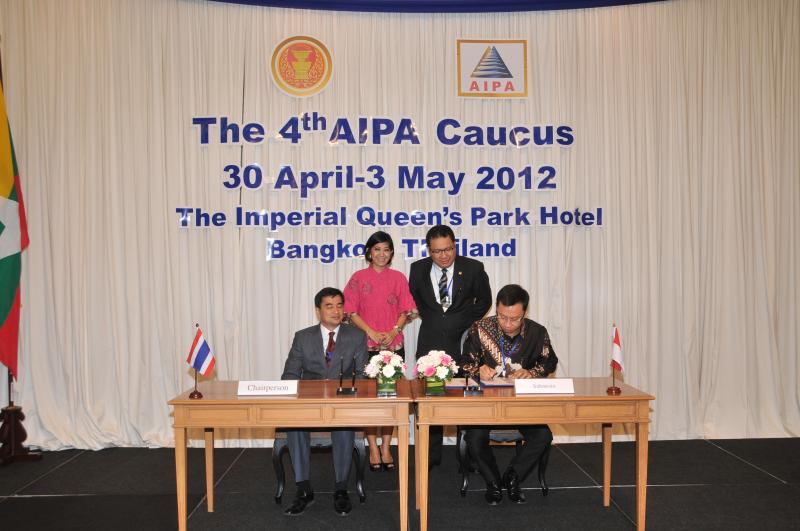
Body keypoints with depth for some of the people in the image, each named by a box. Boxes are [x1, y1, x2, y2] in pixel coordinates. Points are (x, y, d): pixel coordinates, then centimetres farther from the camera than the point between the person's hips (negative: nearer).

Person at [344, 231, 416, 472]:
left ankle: (386, 448, 14)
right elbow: (352, 312, 0)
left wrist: (393, 332, -10)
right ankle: (373, 449, 11)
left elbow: (405, 311, 6)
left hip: (394, 345, 1)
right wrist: (372, 332, -11)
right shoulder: (359, 277, 4)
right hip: (366, 344, -1)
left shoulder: (398, 278, 7)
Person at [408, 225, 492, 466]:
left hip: (462, 342, -1)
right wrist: (429, 319, 9)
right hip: (430, 342, 2)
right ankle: (432, 454, 20)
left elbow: (484, 300, 8)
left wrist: (467, 323, 2)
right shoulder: (418, 269, 0)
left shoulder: (473, 268, -5)